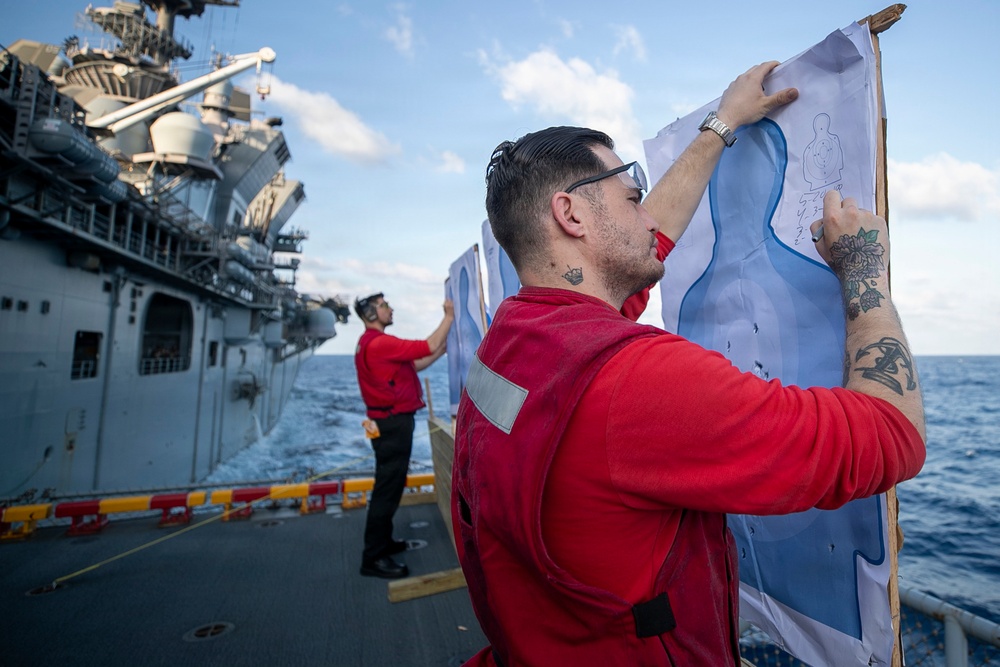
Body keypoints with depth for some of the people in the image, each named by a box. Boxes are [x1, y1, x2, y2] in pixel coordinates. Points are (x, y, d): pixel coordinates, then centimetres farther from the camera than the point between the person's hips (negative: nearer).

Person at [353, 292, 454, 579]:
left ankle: (382, 541, 33)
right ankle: (373, 558, 5)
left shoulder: (373, 343, 14)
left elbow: (414, 365, 18)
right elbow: (428, 346, -20)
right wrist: (449, 316, -10)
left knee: (390, 485, 20)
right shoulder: (379, 343, -20)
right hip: (393, 424, -11)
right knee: (388, 488, -4)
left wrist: (441, 350, 13)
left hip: (391, 422, 11)